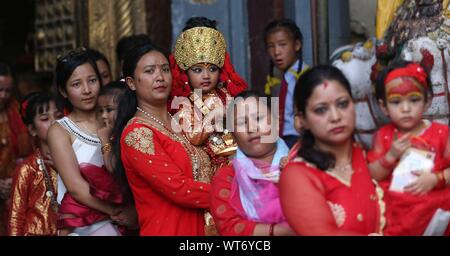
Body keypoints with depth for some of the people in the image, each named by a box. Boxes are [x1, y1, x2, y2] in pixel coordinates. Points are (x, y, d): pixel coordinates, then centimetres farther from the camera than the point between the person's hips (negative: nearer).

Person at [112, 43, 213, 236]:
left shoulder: (177, 121, 9)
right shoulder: (137, 132, -15)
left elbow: (203, 174, 13)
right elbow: (179, 189, -21)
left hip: (200, 227, 7)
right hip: (167, 229, -7)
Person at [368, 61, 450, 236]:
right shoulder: (383, 136, 6)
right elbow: (372, 176, 5)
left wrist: (436, 179, -15)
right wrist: (390, 156, -8)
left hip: (434, 206, 0)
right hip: (394, 207, 0)